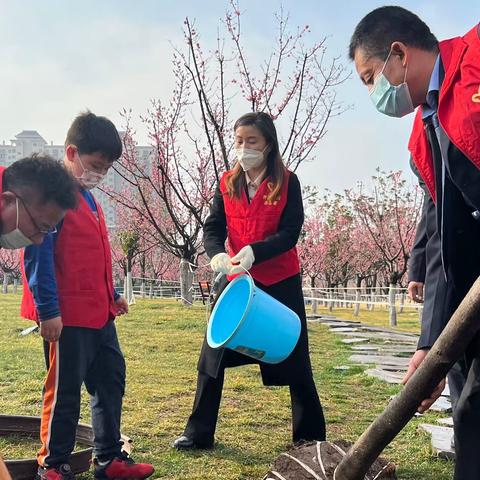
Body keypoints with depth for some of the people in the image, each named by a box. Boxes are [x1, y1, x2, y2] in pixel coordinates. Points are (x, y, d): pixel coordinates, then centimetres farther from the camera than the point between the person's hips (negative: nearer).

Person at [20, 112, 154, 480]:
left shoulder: (87, 197, 15)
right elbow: (39, 255, -18)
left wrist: (112, 295, 22)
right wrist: (48, 310, -21)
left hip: (99, 314, 9)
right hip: (68, 316, -9)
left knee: (111, 381, 14)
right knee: (65, 391, 2)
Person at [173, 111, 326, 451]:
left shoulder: (287, 182, -5)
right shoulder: (227, 183, 5)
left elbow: (291, 233, -14)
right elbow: (213, 228, -2)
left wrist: (254, 251, -30)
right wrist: (217, 254, -25)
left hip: (281, 282, -3)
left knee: (294, 361, 5)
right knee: (212, 357, 3)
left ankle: (311, 437, 21)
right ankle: (199, 434, 16)